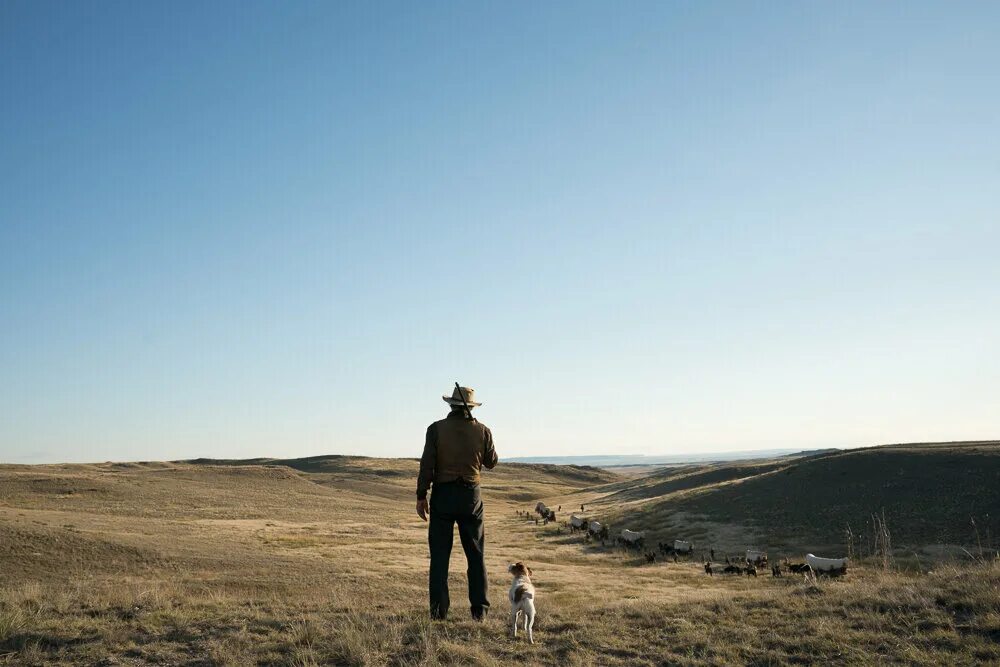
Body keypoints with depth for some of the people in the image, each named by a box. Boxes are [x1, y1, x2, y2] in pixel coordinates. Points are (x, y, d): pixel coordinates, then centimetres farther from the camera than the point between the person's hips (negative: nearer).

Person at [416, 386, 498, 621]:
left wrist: (421, 496, -2)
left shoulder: (436, 429, -6)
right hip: (471, 495, 1)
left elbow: (427, 465, -8)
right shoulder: (482, 431, -2)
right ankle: (480, 609, 12)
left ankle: (439, 610, 5)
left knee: (440, 554, 6)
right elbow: (491, 462, 10)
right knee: (476, 554, 10)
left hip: (442, 495, -1)